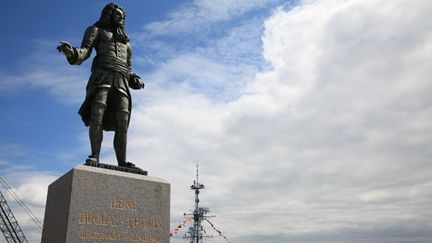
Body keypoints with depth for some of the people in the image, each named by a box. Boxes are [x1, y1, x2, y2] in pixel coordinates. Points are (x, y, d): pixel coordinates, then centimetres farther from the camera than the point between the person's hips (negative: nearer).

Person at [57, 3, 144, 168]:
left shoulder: (126, 43, 35)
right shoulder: (97, 30, 22)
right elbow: (84, 52, 5)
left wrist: (135, 80, 7)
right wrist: (71, 53, -18)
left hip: (121, 81, 3)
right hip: (102, 75, -3)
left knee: (123, 123, -13)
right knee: (97, 115, -24)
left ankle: (122, 163, -19)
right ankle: (95, 157, -26)